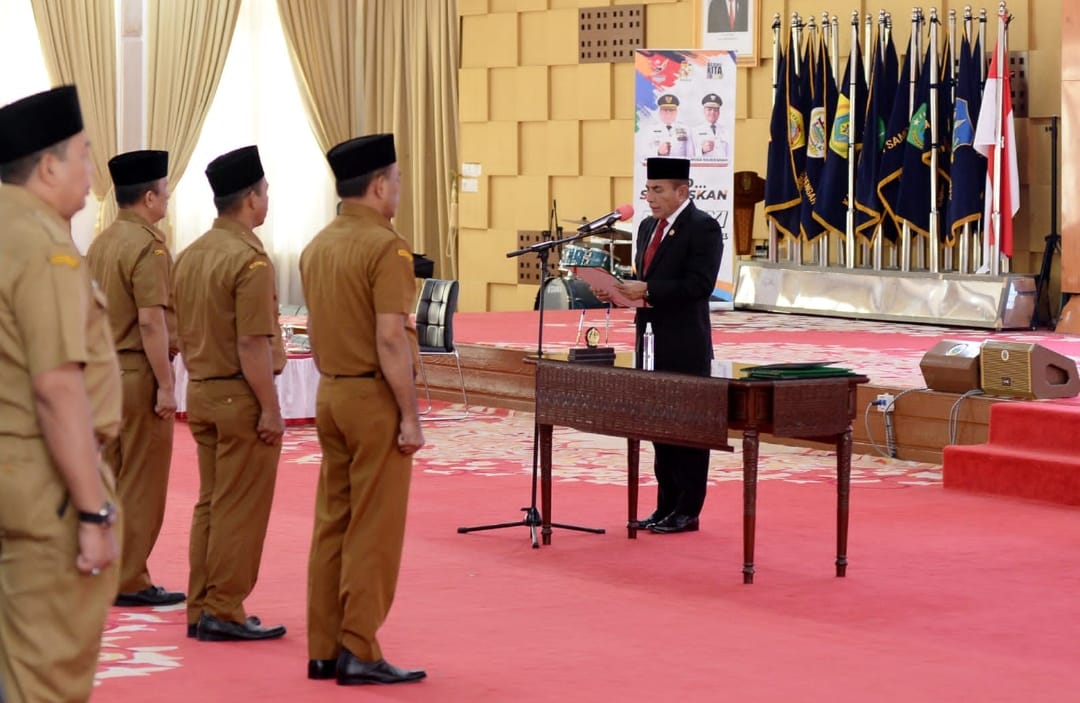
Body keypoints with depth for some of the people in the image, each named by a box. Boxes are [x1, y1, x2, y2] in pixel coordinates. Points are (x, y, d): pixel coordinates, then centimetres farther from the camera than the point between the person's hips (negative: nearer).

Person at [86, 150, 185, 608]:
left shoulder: (101, 243, 11)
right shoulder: (149, 247, -15)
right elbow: (151, 322, -21)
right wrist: (165, 386, -18)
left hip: (105, 373, 8)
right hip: (139, 373, -8)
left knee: (110, 479, 14)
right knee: (143, 484, -1)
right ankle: (130, 582, 2)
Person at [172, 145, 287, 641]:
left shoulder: (189, 256, 9)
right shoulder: (250, 259, -17)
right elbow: (253, 346, -20)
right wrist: (270, 408, -16)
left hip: (200, 394, 8)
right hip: (241, 397, -8)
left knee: (210, 503, 15)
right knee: (241, 508, -1)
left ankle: (200, 609, 19)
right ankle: (224, 613, 3)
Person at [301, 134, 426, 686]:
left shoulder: (317, 247, 10)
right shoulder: (386, 247, -15)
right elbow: (391, 338, -20)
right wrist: (410, 416, -16)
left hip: (330, 394, 8)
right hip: (375, 398, -8)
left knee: (332, 524, 11)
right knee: (374, 530, -2)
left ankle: (323, 650, 14)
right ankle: (360, 653, -1)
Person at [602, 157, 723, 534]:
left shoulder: (703, 228, -10)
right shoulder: (648, 226, 15)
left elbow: (699, 284, -19)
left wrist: (648, 290, -22)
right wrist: (629, 290, 1)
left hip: (685, 347, -8)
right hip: (652, 343, 9)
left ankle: (687, 512, 3)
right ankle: (666, 506, 18)